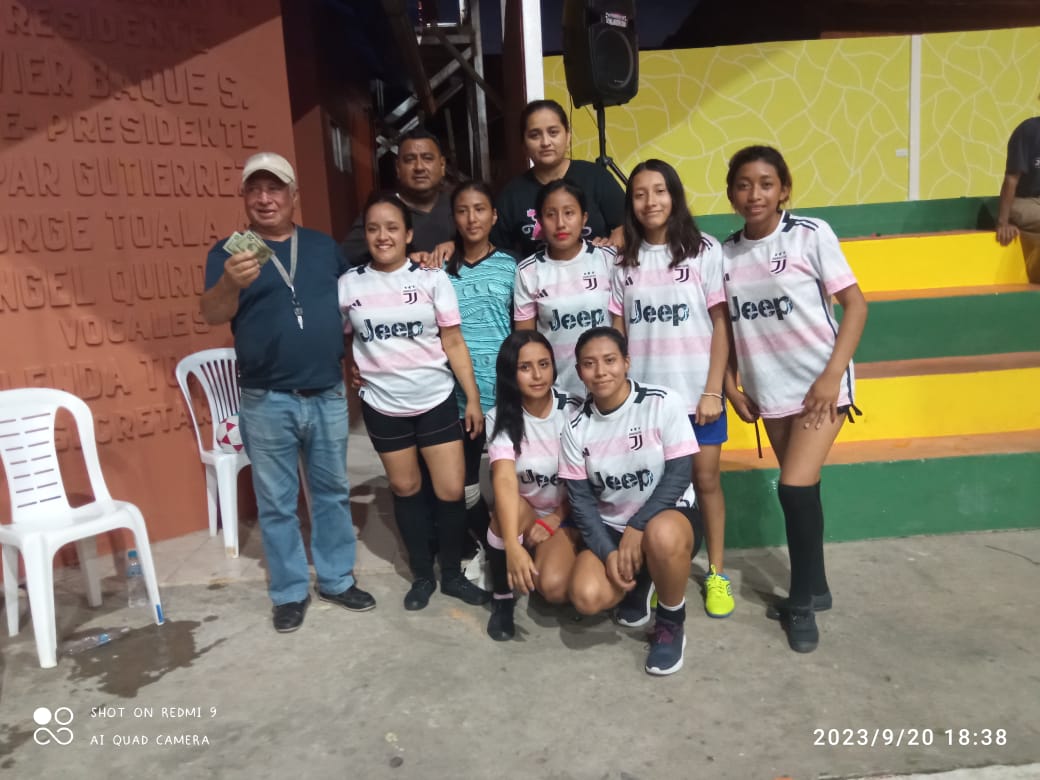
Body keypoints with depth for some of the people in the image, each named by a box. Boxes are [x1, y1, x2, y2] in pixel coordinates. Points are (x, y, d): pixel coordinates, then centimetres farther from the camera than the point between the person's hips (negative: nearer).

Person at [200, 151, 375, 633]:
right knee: (277, 504, 7)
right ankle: (290, 592, 21)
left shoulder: (324, 246, 9)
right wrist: (231, 282, -36)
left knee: (333, 493, 13)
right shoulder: (229, 252, -2)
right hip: (266, 403, -3)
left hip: (328, 395, 3)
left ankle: (337, 580, 28)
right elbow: (211, 315, -15)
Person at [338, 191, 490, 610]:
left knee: (451, 491, -1)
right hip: (383, 406, 1)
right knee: (406, 489, 12)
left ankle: (452, 574, 21)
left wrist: (473, 398, -5)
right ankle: (422, 575, 29)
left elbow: (453, 343, -3)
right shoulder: (349, 285, -1)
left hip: (437, 400, -1)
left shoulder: (431, 278, -4)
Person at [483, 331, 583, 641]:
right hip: (522, 515, 1)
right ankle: (502, 596, -11)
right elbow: (504, 480, -31)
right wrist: (513, 546, -44)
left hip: (564, 514, 0)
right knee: (511, 508, -36)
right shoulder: (500, 418, -15)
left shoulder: (572, 412, -13)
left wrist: (554, 520, -16)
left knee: (553, 587, -27)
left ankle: (548, 554, 10)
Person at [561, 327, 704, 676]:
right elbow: (580, 499, -3)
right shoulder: (576, 428, -4)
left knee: (661, 536, -40)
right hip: (610, 528, 3)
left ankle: (671, 623, -8)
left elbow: (679, 474, -16)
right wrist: (608, 552, -16)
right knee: (587, 597, -24)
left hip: (669, 515, -3)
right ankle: (639, 585, 15)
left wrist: (637, 527, -24)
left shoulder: (663, 402, -13)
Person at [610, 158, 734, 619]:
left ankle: (716, 572, 21)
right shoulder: (625, 261, 6)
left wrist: (713, 390, -9)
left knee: (705, 478, 7)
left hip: (696, 389, -2)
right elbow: (617, 330, 7)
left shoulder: (705, 252, -2)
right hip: (644, 393, 2)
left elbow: (721, 325, -3)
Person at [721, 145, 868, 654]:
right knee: (801, 491, 13)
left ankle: (801, 600, 7)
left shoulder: (811, 234, -9)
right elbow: (724, 325, 9)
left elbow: (855, 305, -9)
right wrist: (731, 385, 3)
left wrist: (833, 374, -16)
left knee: (795, 487, -13)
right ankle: (815, 588, 31)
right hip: (770, 390, 4)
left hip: (820, 384, -4)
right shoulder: (725, 253, 1)